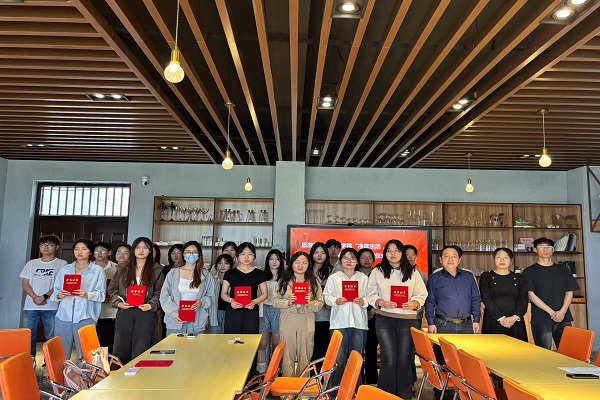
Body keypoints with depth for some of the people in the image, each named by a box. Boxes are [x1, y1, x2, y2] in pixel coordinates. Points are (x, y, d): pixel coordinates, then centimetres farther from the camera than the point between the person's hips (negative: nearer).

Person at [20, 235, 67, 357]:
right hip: (30, 306, 3)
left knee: (51, 338, -2)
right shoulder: (31, 263, 16)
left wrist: (44, 297, -14)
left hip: (52, 307, -3)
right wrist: (35, 297, -8)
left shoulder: (62, 264, 5)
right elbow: (25, 284, 9)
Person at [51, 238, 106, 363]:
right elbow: (55, 291, 13)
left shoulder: (98, 271, 4)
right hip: (64, 315, 3)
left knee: (84, 353, -1)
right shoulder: (64, 270, 15)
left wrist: (87, 295, -18)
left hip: (85, 317, -3)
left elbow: (101, 294, -2)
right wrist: (59, 295, -9)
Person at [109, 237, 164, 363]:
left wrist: (151, 305, -14)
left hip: (146, 313, -2)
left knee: (140, 350, -3)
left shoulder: (156, 271, 5)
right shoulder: (123, 270, 13)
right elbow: (112, 289, 12)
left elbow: (159, 293, 2)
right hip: (124, 312, 3)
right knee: (121, 349, 6)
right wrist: (118, 302, -4)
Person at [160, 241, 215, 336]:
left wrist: (202, 302, -12)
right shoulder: (173, 273, 6)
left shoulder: (205, 275, 8)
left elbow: (211, 297, 10)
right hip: (176, 321, 0)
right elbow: (164, 296, 3)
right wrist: (174, 313, -11)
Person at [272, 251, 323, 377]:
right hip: (288, 321, 0)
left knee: (305, 355, 5)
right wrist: (288, 301, -15)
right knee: (287, 354, 3)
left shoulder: (314, 282, 7)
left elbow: (320, 304, 4)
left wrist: (311, 303, -16)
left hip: (307, 323, 1)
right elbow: (275, 300, 1)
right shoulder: (284, 280, 5)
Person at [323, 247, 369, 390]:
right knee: (338, 357, 0)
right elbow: (326, 296, 4)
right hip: (339, 322, -1)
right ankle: (336, 388, 13)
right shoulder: (333, 277, 7)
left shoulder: (363, 278, 10)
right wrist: (336, 301, -14)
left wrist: (363, 302, -13)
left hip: (359, 323, 1)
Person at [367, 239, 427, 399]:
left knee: (404, 360, 4)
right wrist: (381, 303, -14)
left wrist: (415, 304, -12)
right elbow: (371, 294, 4)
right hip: (384, 319, -1)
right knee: (389, 360, -2)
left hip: (407, 320, 1)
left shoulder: (413, 273, 7)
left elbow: (422, 294, 7)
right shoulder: (377, 272, 3)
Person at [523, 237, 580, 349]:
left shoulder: (563, 270, 14)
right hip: (540, 319, -3)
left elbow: (569, 292, 9)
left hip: (563, 318, 3)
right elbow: (531, 294, -4)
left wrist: (562, 311, -7)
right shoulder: (529, 271, 4)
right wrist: (551, 312, -11)